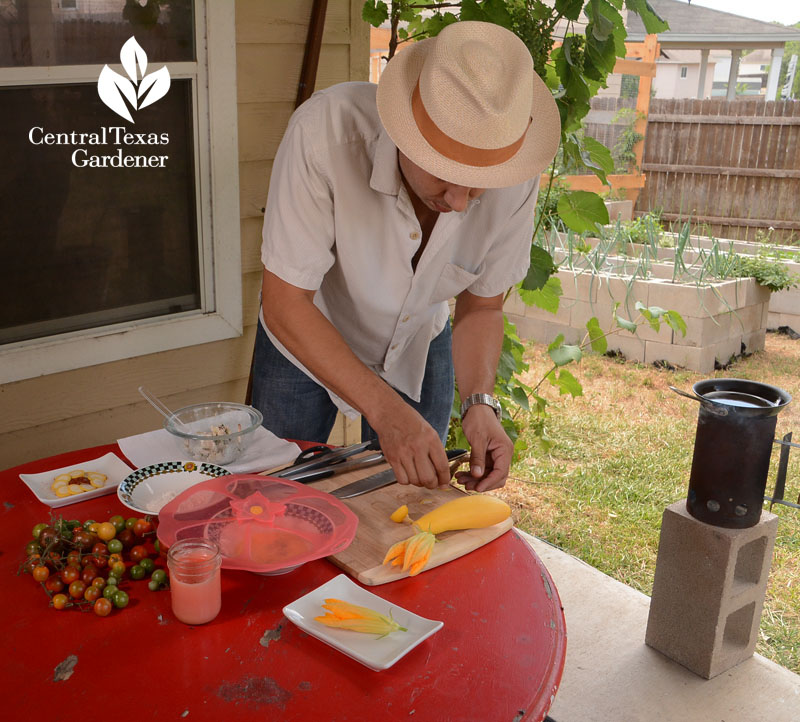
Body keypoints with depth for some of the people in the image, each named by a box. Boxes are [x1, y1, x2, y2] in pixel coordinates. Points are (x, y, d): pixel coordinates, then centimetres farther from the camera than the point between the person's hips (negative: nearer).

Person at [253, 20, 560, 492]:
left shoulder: (515, 175, -27)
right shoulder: (325, 132, -38)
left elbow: (481, 307, -12)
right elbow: (285, 303, -33)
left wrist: (480, 402, -30)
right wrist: (385, 411, -41)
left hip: (419, 348, 2)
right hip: (306, 343, -1)